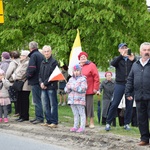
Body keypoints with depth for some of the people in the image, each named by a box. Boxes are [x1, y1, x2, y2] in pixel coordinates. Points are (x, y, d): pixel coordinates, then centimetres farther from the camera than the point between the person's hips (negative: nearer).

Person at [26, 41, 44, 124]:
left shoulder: (33, 56, -13)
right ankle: (38, 117, 18)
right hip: (40, 80, 9)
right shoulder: (41, 55, 13)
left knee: (37, 100, -6)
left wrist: (28, 76, -6)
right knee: (38, 100, 13)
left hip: (35, 81, -9)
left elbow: (31, 68, -22)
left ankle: (39, 118, -6)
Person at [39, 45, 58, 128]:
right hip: (43, 87, 7)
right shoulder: (42, 63, 16)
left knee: (53, 105, -3)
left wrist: (45, 83, -12)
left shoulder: (54, 62, -6)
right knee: (45, 105, 9)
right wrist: (41, 83, -2)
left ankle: (54, 122, 0)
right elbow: (40, 74, 16)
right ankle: (48, 121, 16)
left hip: (51, 87, -7)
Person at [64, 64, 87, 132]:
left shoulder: (83, 79, -4)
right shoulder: (71, 79, 15)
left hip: (80, 100, -6)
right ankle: (75, 126, 16)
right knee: (75, 114, 12)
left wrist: (72, 87, -13)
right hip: (72, 99, 6)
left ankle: (82, 127, -1)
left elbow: (82, 89, -17)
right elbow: (66, 90, 14)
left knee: (81, 113, -2)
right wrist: (68, 88, -10)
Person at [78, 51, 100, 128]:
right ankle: (85, 122, 18)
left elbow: (96, 77, -6)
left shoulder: (91, 65, -3)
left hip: (89, 90, -4)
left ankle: (91, 122, 5)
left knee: (89, 106, -3)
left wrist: (95, 88, -11)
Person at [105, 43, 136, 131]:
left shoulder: (131, 59, 9)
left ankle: (127, 123, 12)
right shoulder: (118, 59, 8)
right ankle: (108, 123, 2)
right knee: (114, 104, -4)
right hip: (120, 84, -1)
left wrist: (133, 60, -24)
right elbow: (112, 63, -14)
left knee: (129, 105, 2)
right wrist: (121, 55, -27)